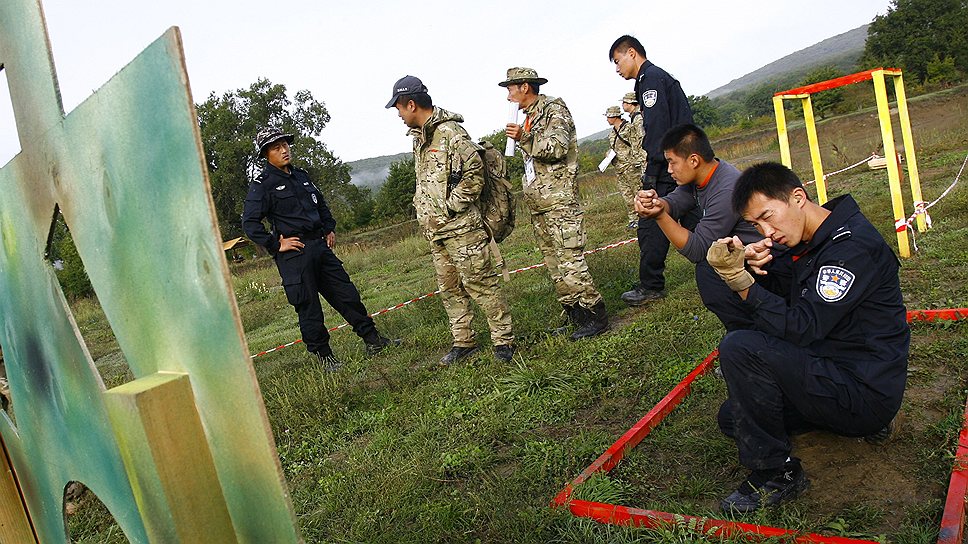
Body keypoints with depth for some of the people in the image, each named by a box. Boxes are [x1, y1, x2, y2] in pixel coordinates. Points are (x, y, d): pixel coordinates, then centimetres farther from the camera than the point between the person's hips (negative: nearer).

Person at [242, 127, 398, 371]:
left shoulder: (301, 176, 16)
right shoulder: (261, 185, -6)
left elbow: (321, 205, 30)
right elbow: (250, 223, -11)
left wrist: (330, 229, 18)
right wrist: (276, 245, -13)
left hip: (320, 245, 7)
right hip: (294, 252, -7)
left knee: (347, 293, 8)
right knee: (308, 306, 0)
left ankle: (373, 339, 18)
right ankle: (323, 354, 13)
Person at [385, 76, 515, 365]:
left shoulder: (449, 132, -13)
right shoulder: (419, 137, 16)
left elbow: (474, 172, -19)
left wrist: (451, 206, -16)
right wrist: (424, 210, 13)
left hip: (460, 226, -9)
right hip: (435, 231, 9)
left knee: (479, 282, -4)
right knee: (449, 288, 13)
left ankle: (503, 341, 7)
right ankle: (463, 342, 24)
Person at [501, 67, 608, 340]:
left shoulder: (554, 110, -5)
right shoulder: (529, 118, 20)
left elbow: (557, 148, -18)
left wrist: (523, 139, -22)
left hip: (559, 202, -9)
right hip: (538, 207, 9)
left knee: (570, 262, -12)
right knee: (555, 266, 9)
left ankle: (596, 317, -3)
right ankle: (575, 317, 16)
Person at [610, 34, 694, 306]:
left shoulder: (650, 78, -8)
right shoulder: (662, 76, 23)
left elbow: (657, 128, -19)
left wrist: (652, 173, -20)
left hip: (666, 164, -10)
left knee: (650, 225, -5)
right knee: (692, 218, 15)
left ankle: (650, 286, 1)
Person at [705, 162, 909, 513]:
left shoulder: (852, 245, -22)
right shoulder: (805, 240, 6)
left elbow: (801, 329, -27)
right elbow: (775, 296, 8)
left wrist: (741, 280, -34)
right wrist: (758, 267, -13)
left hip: (865, 391, -10)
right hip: (835, 369, 10)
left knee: (739, 348, -26)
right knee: (733, 418, 15)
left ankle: (776, 474, -12)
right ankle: (862, 422, 16)